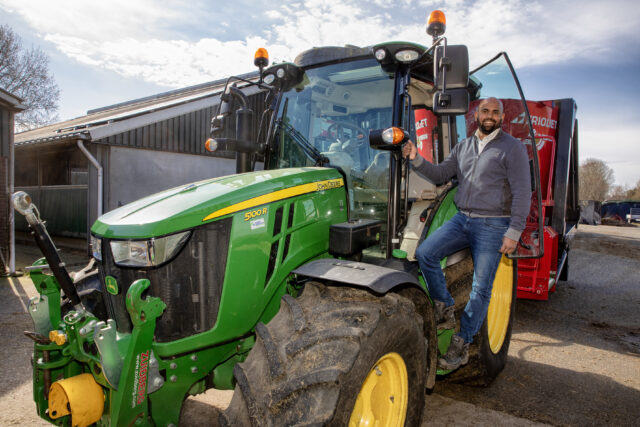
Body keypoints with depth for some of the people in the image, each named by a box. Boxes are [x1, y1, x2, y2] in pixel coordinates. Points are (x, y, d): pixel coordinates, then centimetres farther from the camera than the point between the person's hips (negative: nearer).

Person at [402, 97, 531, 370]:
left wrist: (514, 232, -14)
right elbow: (440, 175, 11)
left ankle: (461, 345, 11)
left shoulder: (512, 148, -3)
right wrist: (416, 160, -6)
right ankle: (445, 311, 2)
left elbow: (522, 193, -8)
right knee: (424, 253, -16)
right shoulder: (463, 147, 14)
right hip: (462, 219, 5)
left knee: (481, 289, -2)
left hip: (493, 226, -4)